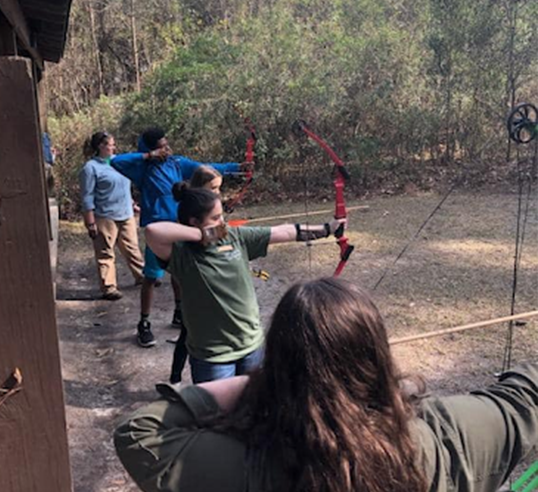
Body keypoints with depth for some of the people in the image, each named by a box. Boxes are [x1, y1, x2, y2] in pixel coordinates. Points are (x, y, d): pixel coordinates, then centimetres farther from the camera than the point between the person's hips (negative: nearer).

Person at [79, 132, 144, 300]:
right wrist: (90, 223, -16)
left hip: (126, 215, 7)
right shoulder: (91, 167, -11)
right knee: (106, 254, 2)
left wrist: (132, 205, 23)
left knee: (132, 248, 16)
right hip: (106, 218, -7)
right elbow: (87, 198, -13)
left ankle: (141, 276, 29)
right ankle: (108, 287, 7)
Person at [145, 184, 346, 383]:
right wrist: (201, 234, -28)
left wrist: (326, 229, 4)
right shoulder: (182, 254, -18)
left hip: (253, 345, 5)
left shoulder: (236, 237, -4)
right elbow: (152, 231, -38)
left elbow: (284, 232, 1)